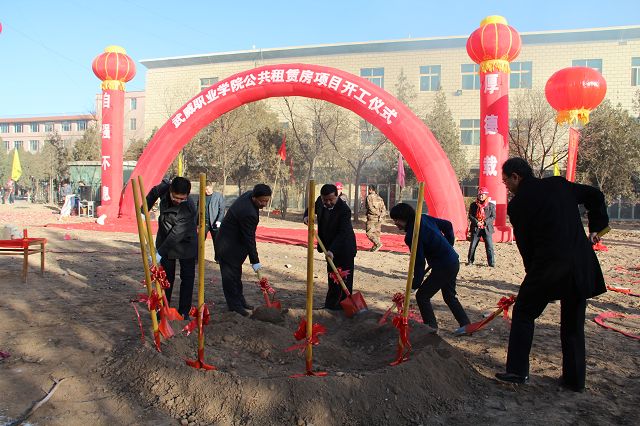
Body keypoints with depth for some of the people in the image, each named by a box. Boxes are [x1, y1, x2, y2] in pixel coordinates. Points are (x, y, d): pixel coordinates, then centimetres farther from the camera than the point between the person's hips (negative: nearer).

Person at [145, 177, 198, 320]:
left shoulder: (189, 209, -33)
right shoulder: (165, 187, -18)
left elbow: (176, 234, -34)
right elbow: (153, 192, 7)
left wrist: (160, 253, -34)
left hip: (185, 243, -4)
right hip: (165, 241, 5)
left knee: (187, 277, 0)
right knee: (166, 276, 11)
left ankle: (184, 311, 9)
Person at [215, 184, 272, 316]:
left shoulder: (249, 194, -4)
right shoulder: (248, 213, -33)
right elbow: (249, 239, -26)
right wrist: (255, 261, -17)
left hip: (235, 243, 11)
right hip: (229, 247, -11)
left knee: (236, 274, 18)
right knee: (231, 275, 0)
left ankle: (240, 301, 29)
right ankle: (235, 305, 8)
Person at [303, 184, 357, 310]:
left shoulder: (344, 210, -28)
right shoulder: (320, 201, -8)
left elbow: (342, 233, -31)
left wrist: (332, 250, -40)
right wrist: (306, 216, -9)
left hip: (343, 248, -7)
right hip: (330, 247, 8)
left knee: (343, 279, -5)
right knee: (331, 277, 18)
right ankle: (331, 305, 31)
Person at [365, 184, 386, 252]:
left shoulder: (369, 197, -5)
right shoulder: (380, 198, 13)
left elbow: (370, 208, -15)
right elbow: (383, 208, 5)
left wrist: (377, 214, -8)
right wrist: (381, 216, -4)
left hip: (371, 218, -6)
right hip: (378, 218, 6)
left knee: (369, 233, -4)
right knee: (377, 233, 11)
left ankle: (378, 243, -17)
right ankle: (375, 247, 12)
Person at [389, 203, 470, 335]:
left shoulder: (412, 235, -20)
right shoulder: (425, 218, 4)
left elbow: (419, 261, -19)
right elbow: (447, 225, 13)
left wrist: (415, 283, -10)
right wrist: (449, 244, 22)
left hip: (442, 267, -9)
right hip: (454, 261, 9)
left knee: (422, 296, 4)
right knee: (449, 296, 24)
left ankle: (431, 326, 11)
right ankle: (465, 324, 27)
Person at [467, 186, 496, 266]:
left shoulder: (491, 205, 3)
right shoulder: (473, 205, 6)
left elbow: (493, 217, -1)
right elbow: (470, 216, 2)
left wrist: (485, 222, -14)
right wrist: (476, 222, -14)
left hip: (487, 228, -1)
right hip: (475, 228, 1)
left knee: (489, 246, -3)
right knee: (472, 245, 6)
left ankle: (491, 262, 4)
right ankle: (470, 261, 18)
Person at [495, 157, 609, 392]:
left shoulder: (517, 205, -5)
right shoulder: (559, 184, 9)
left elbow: (525, 243, -1)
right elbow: (596, 196, 16)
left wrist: (531, 271, 12)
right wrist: (596, 228, 22)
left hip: (548, 267, -5)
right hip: (581, 265, 6)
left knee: (523, 314, 13)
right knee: (573, 324, 17)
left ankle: (517, 370, 14)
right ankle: (575, 379, 26)